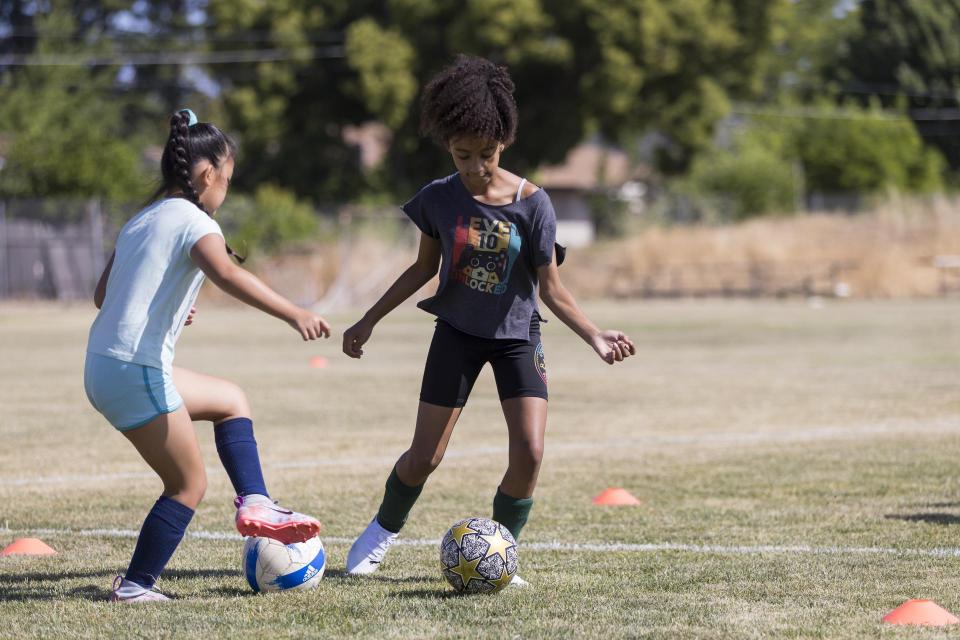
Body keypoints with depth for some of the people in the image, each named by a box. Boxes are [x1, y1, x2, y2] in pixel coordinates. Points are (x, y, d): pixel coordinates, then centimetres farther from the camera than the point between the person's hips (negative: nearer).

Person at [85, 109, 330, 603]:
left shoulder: (139, 222, 16)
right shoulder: (193, 222, -9)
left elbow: (102, 295, 23)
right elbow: (227, 274, -30)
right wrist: (293, 315, -40)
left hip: (103, 364, 9)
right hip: (136, 372, -9)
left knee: (231, 400, 24)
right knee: (188, 485, 3)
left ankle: (254, 504, 14)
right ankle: (134, 585, 5)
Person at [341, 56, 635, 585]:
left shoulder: (531, 204, -14)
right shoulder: (439, 198, -9)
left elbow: (551, 288, -10)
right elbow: (424, 267, 6)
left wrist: (595, 337, -23)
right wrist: (369, 321, 8)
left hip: (517, 336, -1)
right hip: (457, 333, 1)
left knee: (529, 453, -15)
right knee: (424, 457, 1)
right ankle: (383, 530, 30)